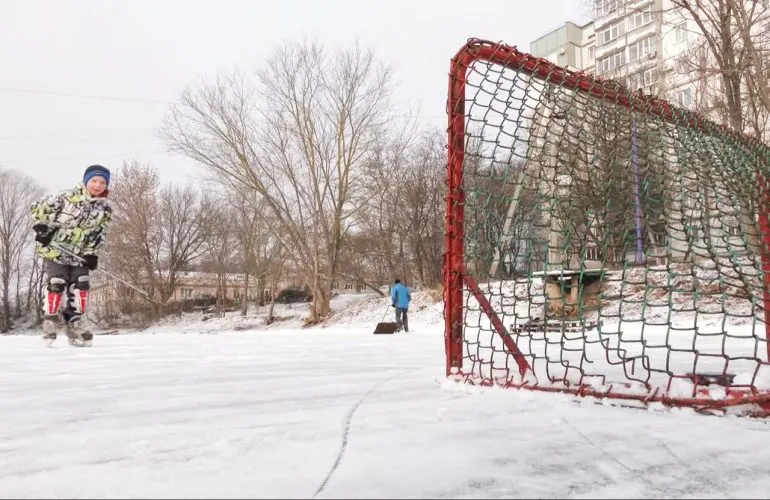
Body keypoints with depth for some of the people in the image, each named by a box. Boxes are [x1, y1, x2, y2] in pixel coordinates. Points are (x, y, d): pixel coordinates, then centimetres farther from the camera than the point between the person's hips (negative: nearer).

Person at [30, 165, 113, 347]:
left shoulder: (105, 209, 0)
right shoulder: (67, 197, -14)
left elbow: (99, 234, 7)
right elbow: (39, 207, -6)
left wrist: (92, 253, -1)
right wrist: (41, 228, -14)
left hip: (79, 254, 4)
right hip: (55, 248, -4)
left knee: (80, 286, -1)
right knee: (56, 284, -10)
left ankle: (73, 322, 13)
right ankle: (50, 321, 9)